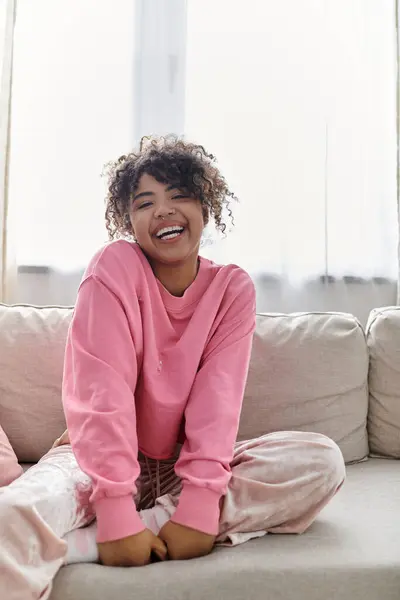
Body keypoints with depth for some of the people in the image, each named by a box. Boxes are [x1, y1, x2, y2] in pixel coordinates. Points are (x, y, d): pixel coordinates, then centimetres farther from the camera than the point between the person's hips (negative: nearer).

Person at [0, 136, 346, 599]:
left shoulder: (233, 288, -4)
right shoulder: (115, 266, -13)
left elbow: (218, 398, -14)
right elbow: (101, 390, -22)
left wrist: (199, 505, -27)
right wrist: (117, 516, -29)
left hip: (185, 465, 7)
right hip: (102, 460, -6)